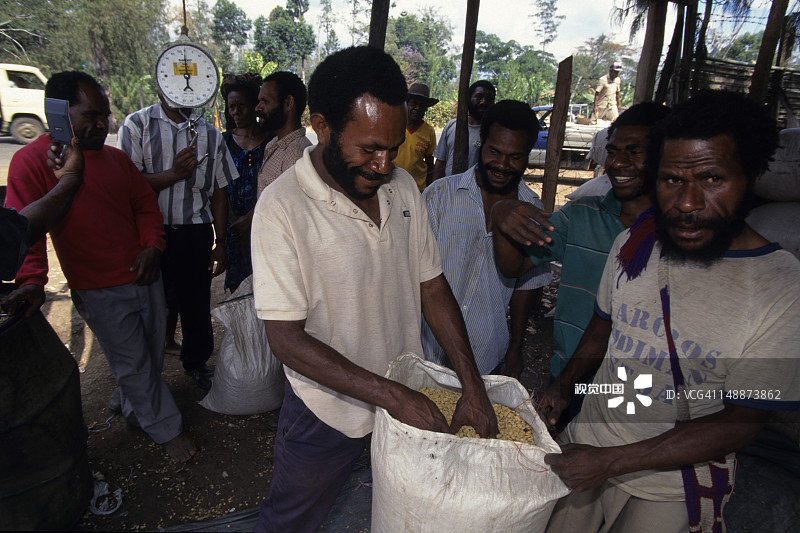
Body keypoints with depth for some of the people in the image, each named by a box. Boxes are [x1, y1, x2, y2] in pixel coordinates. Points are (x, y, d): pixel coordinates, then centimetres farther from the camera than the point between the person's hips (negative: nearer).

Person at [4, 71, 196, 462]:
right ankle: (166, 428, 25)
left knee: (153, 354, 18)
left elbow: (146, 205, 14)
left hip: (145, 277, 6)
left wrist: (152, 246, -2)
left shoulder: (116, 158, 8)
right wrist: (31, 278, -28)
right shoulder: (33, 160, -10)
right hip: (99, 290, -6)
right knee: (132, 363, 7)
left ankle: (127, 403, 45)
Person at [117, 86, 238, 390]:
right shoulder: (137, 125, 0)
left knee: (197, 300, 12)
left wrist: (220, 244, 6)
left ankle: (196, 362, 35)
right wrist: (173, 174, -21)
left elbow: (219, 192, 8)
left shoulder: (209, 133, 8)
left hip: (196, 232, 2)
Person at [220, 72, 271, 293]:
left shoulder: (269, 138, -1)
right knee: (237, 285, 6)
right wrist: (235, 223, -5)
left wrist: (249, 219, -11)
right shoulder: (225, 139, 8)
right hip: (234, 223, 3)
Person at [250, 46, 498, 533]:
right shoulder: (283, 207, -23)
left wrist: (473, 387, -9)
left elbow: (433, 289, -2)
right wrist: (393, 396, -26)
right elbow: (287, 338, -23)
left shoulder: (403, 187, -6)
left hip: (410, 398, 5)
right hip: (326, 410, -4)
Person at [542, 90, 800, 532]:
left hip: (670, 488, -4)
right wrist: (564, 385, 0)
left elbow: (741, 422, -19)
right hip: (585, 441, 5)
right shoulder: (631, 244, -7)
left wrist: (612, 462, -22)